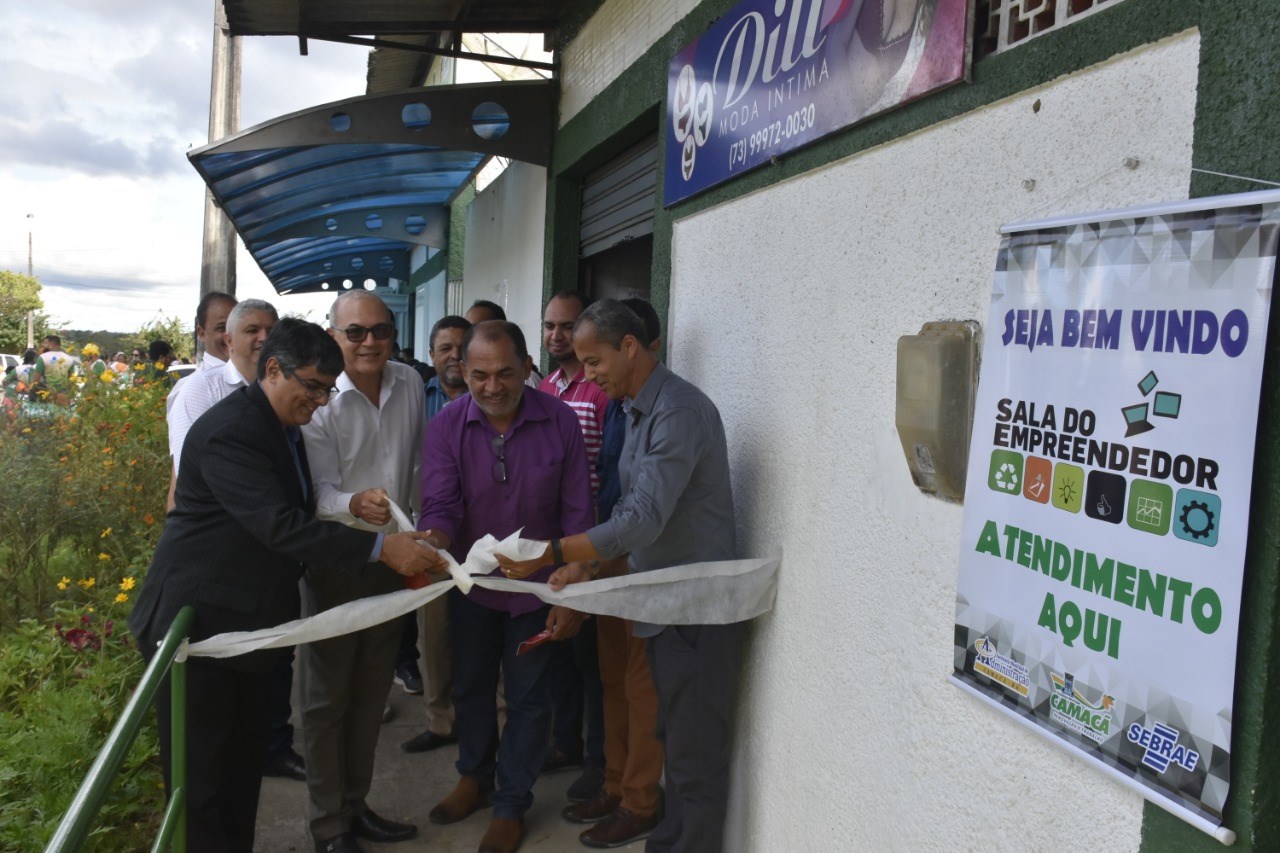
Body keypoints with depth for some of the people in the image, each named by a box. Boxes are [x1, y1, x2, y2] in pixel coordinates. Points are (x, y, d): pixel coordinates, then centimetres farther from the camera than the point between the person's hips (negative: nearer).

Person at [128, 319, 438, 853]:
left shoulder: (282, 426, 8)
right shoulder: (229, 431, -23)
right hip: (199, 622, -9)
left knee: (246, 758, 17)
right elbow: (281, 526, -31)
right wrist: (381, 548, -33)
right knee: (202, 770, 2)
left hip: (249, 622, 9)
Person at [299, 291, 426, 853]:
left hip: (391, 555, 5)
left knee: (372, 689, 16)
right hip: (334, 559, -5)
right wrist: (355, 503, -40)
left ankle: (356, 804, 32)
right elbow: (317, 491, -20)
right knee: (327, 694, 5)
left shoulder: (410, 384, -1)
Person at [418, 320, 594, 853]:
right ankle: (474, 778, 46)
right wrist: (434, 536, -44)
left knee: (526, 697, 12)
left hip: (536, 587, -2)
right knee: (470, 687, 21)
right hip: (471, 584, 2)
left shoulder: (559, 422, -15)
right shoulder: (446, 427, -13)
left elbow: (576, 514, -11)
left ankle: (511, 804, 32)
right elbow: (441, 503, -20)